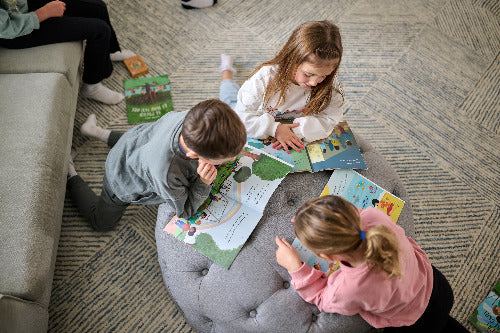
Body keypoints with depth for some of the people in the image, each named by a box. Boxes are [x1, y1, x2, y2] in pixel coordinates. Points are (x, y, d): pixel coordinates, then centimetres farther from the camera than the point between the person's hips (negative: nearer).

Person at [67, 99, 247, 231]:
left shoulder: (191, 117, -38)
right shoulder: (165, 174, -50)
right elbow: (185, 211, -27)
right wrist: (204, 183, -43)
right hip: (122, 179, -4)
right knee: (101, 221, 23)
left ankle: (98, 132, 44)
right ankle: (70, 174, 34)